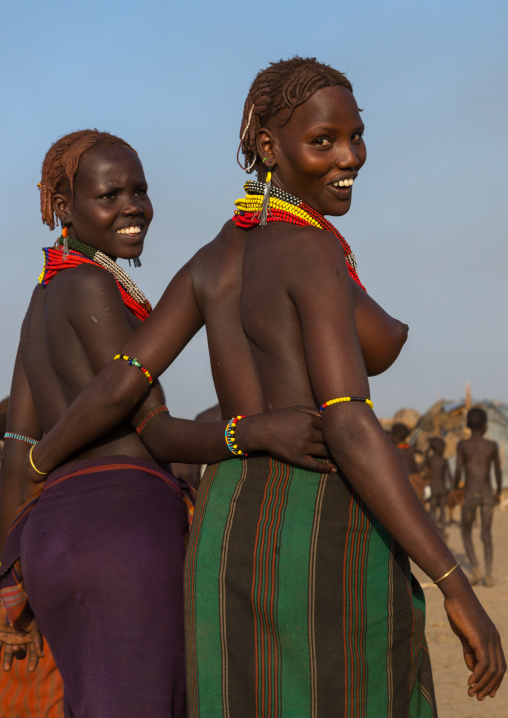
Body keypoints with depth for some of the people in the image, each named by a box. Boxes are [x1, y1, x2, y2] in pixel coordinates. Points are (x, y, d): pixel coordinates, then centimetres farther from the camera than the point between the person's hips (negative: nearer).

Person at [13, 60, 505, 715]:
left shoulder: (214, 259, 11)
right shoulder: (314, 254, -13)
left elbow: (119, 385, 7)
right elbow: (349, 427, -22)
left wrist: (29, 470, 22)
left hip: (232, 531, 8)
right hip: (325, 539, -8)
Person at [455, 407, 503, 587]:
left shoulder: (463, 445, -4)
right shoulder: (492, 446, 1)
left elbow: (458, 470, -9)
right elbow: (498, 472, 5)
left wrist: (455, 487, 9)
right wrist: (499, 492, 21)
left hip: (470, 495, -1)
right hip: (487, 495, 1)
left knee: (466, 533, 14)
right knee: (487, 536, 7)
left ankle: (476, 569, -4)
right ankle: (488, 574, -7)